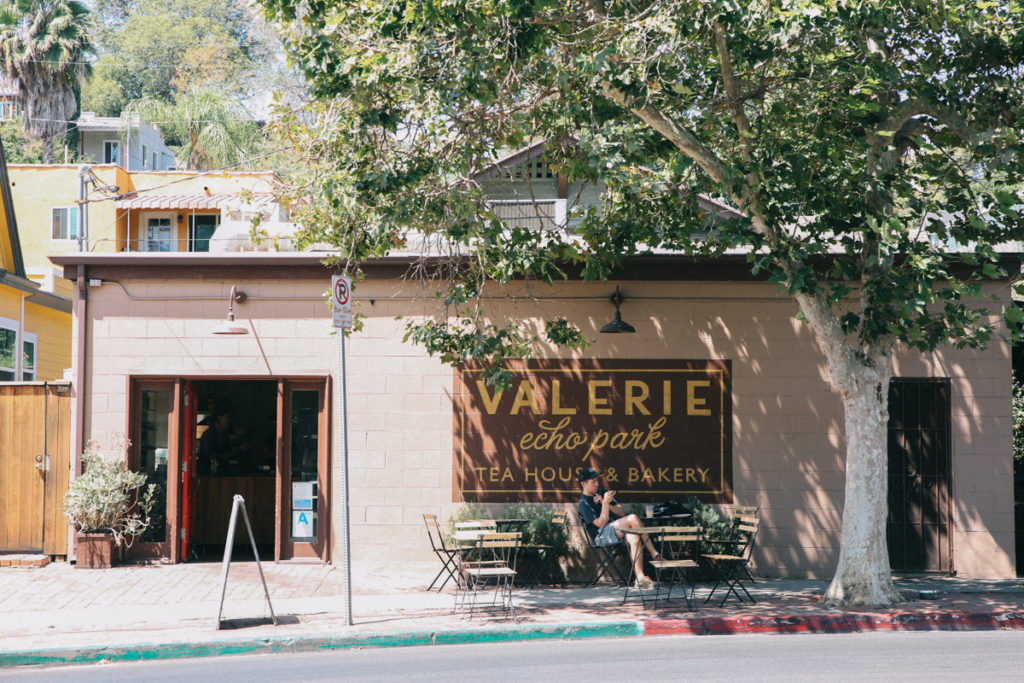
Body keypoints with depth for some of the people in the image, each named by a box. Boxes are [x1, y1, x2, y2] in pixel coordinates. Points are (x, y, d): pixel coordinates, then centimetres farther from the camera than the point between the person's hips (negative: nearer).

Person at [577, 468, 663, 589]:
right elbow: (600, 523, -13)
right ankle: (654, 553, -24)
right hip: (601, 536, -6)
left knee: (634, 538, -31)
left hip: (618, 531, 6)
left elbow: (622, 513, 12)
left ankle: (640, 577, -36)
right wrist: (605, 503, -21)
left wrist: (605, 503, -3)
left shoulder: (602, 492, 19)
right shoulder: (584, 502, -1)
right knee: (633, 518, -28)